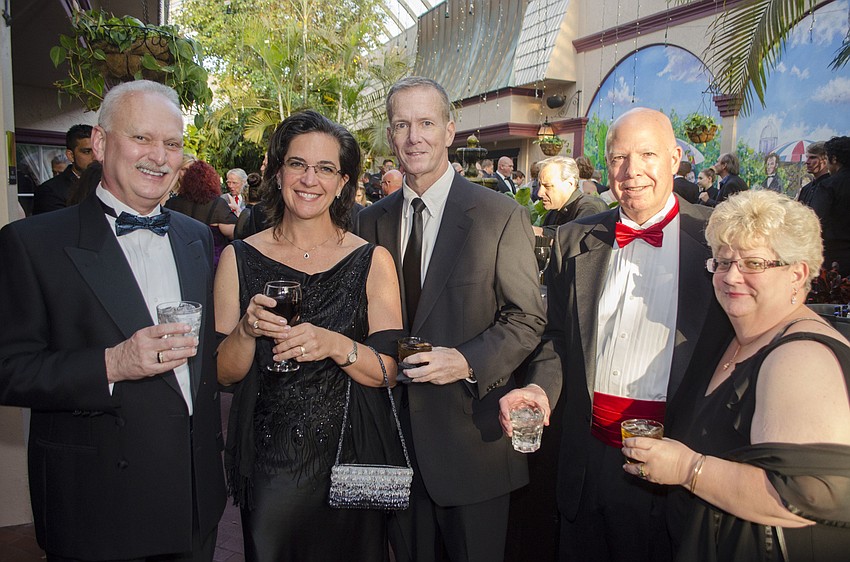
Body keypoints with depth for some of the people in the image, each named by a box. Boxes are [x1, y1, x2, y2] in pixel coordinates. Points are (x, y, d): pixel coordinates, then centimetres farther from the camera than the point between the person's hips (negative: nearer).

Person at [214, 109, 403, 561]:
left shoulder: (372, 261, -4)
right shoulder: (240, 258, -2)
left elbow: (389, 371, -9)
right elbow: (223, 374, -1)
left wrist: (335, 345, -26)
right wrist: (246, 331, -20)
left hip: (350, 461, 0)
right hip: (268, 464, 1)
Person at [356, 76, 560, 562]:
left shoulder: (502, 215, -9)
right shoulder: (373, 220, 6)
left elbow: (528, 317, -9)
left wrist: (469, 362, -21)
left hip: (471, 434, -3)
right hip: (397, 432, 4)